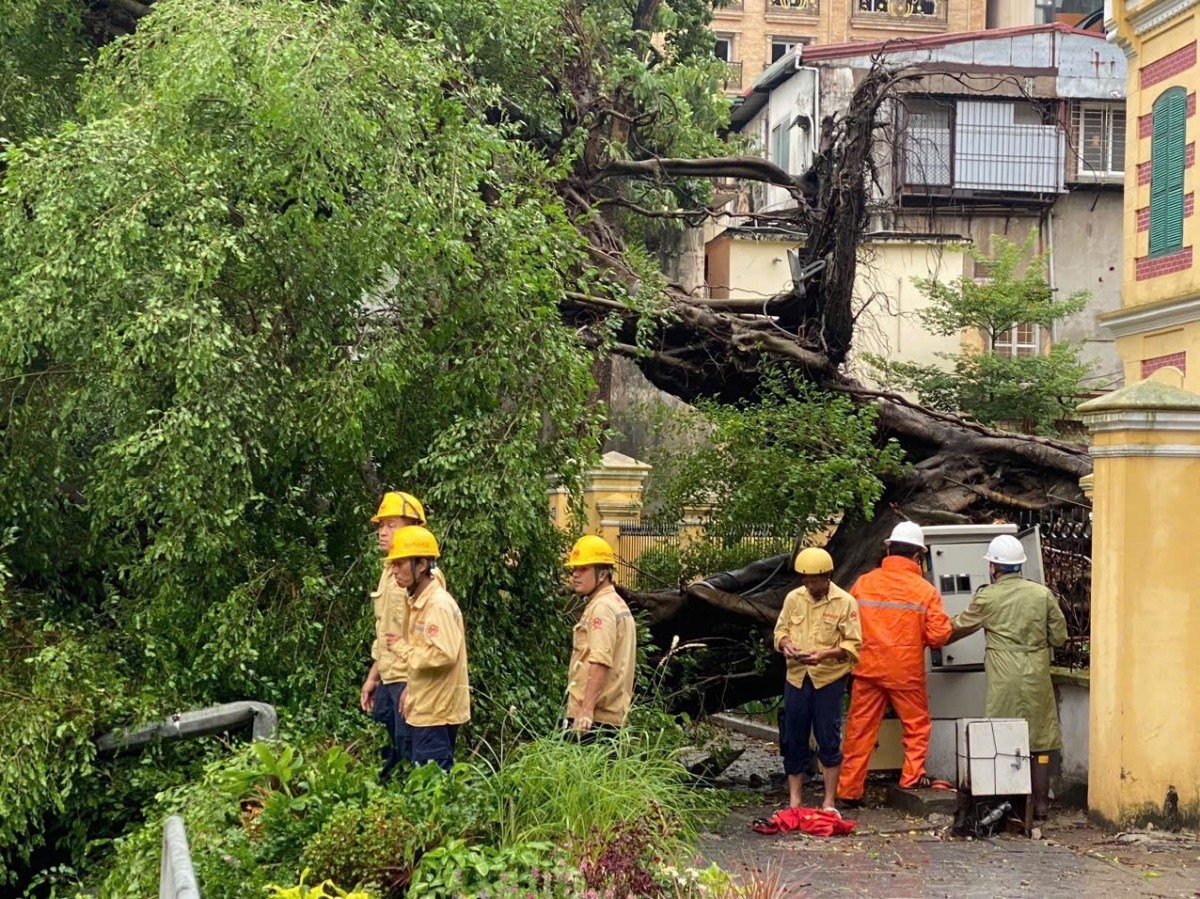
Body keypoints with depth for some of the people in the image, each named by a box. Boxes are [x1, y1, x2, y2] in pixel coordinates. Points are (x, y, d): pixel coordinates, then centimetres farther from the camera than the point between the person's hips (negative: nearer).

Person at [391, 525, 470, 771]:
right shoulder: (419, 601, 13)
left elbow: (444, 654, -27)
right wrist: (412, 690, 14)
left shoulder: (438, 604, -17)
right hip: (427, 709, 10)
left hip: (437, 713, -10)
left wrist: (407, 651, -14)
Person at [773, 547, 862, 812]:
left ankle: (829, 802, 11)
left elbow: (853, 644, -6)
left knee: (829, 741, 1)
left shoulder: (845, 602, -5)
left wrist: (825, 654, -21)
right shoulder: (793, 598, 5)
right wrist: (785, 644, -10)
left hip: (829, 679, -3)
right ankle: (794, 801, 17)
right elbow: (780, 630, 13)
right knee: (793, 741, 7)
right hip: (796, 678, 3)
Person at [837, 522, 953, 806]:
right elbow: (939, 636, -7)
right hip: (906, 670, -2)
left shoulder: (864, 583, -1)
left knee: (859, 729, 8)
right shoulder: (925, 590, -6)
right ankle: (912, 777, 16)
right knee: (916, 724, 17)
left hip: (868, 668, 2)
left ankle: (849, 790, 9)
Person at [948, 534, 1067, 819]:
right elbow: (1059, 637, 5)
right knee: (1039, 741, 9)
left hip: (1004, 680, -2)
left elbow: (960, 626, 10)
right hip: (1037, 677, 3)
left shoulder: (987, 597, -4)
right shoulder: (1043, 594, 1)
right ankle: (1040, 803, 12)